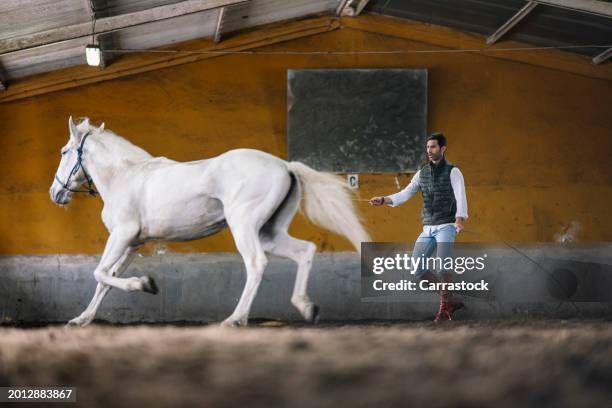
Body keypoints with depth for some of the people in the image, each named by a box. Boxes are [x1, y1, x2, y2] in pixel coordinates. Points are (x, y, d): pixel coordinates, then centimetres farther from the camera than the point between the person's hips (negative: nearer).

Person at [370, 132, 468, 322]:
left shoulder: (453, 172, -7)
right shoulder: (422, 173, 11)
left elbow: (461, 199, -19)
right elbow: (405, 194, 6)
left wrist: (460, 220, -38)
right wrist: (383, 200, -11)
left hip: (446, 226, -6)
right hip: (428, 229, 6)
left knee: (443, 266, -26)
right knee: (417, 269, -2)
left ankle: (444, 307, -10)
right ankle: (451, 301, 9)